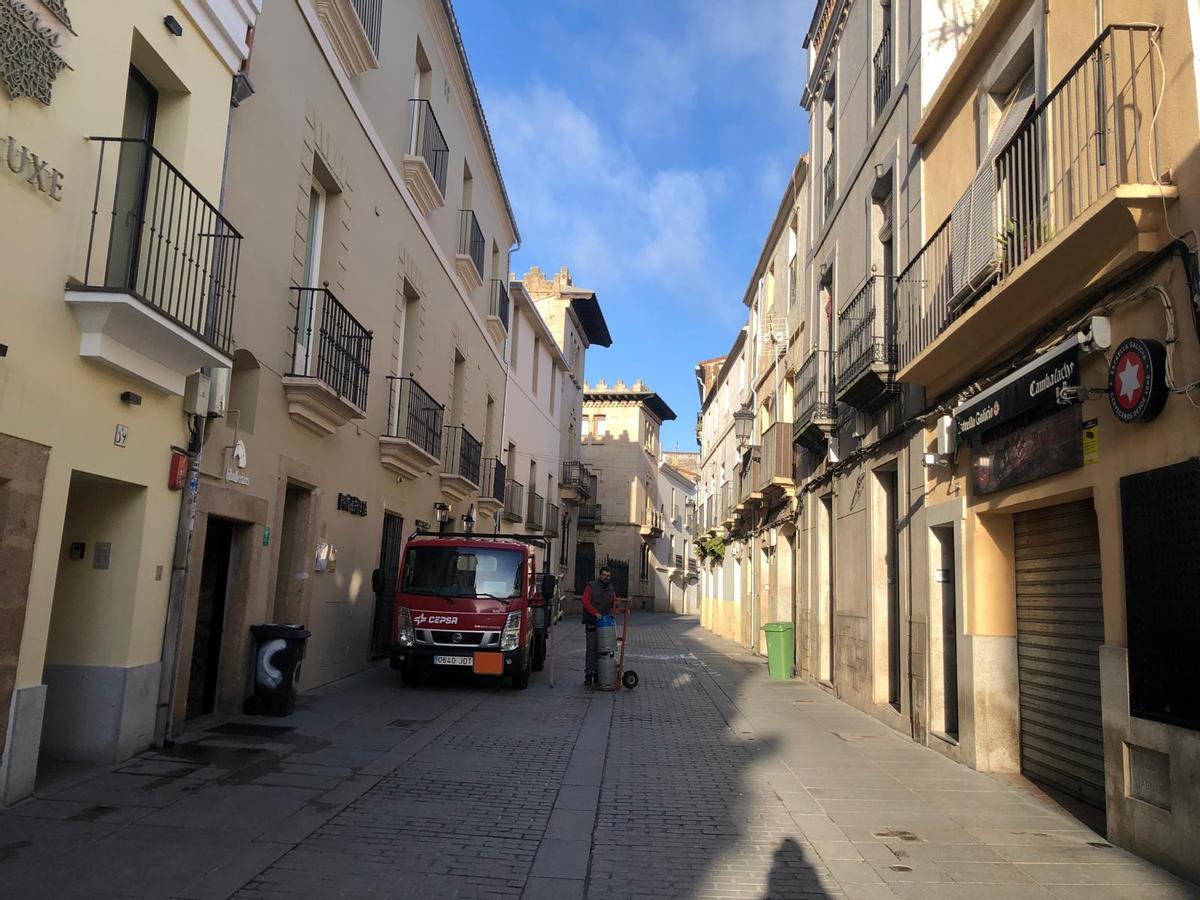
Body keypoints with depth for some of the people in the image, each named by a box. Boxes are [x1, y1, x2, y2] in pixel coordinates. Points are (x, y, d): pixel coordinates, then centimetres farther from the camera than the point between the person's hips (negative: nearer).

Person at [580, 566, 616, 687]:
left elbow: (614, 602, 14)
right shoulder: (591, 587, -2)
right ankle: (588, 676, -2)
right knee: (591, 650, -6)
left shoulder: (610, 589, 15)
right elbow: (585, 601, -12)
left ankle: (597, 675, 10)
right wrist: (595, 613, -23)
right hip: (592, 624, -5)